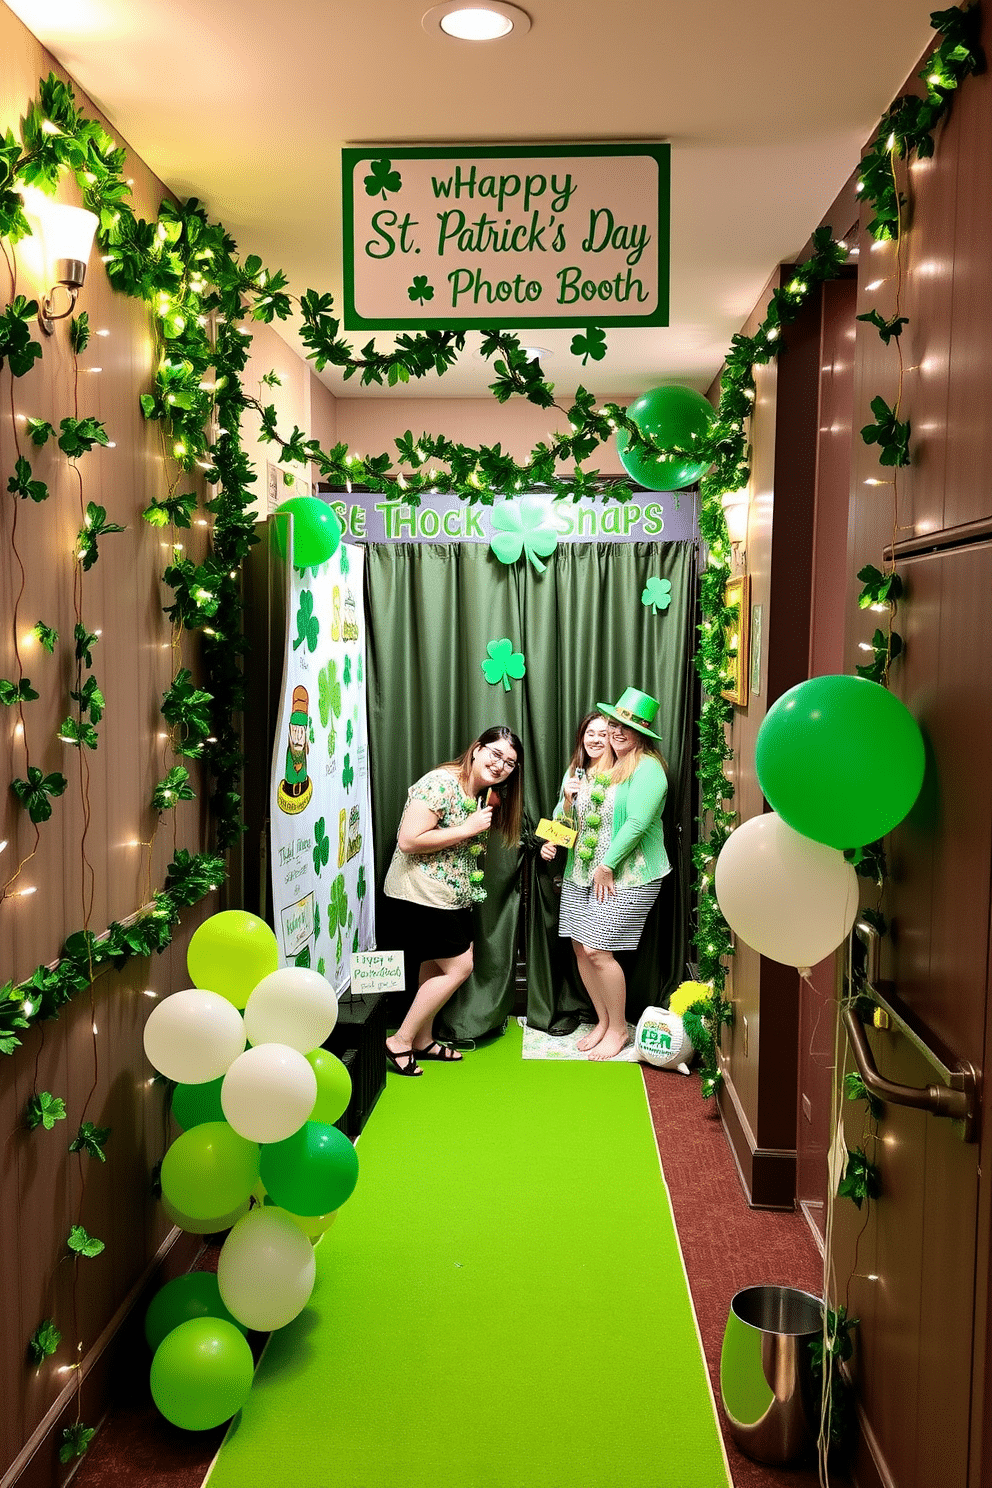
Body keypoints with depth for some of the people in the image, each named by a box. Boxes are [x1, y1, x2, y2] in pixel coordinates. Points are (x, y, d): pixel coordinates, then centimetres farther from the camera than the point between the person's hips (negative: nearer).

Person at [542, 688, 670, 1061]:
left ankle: (619, 1029, 10)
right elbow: (566, 808, 17)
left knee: (598, 951, -9)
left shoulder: (647, 769, -11)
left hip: (626, 876, -7)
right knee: (581, 948, 7)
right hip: (582, 873, 7)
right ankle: (603, 1021, 26)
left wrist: (607, 866, -16)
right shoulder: (595, 766, 12)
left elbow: (637, 823, -19)